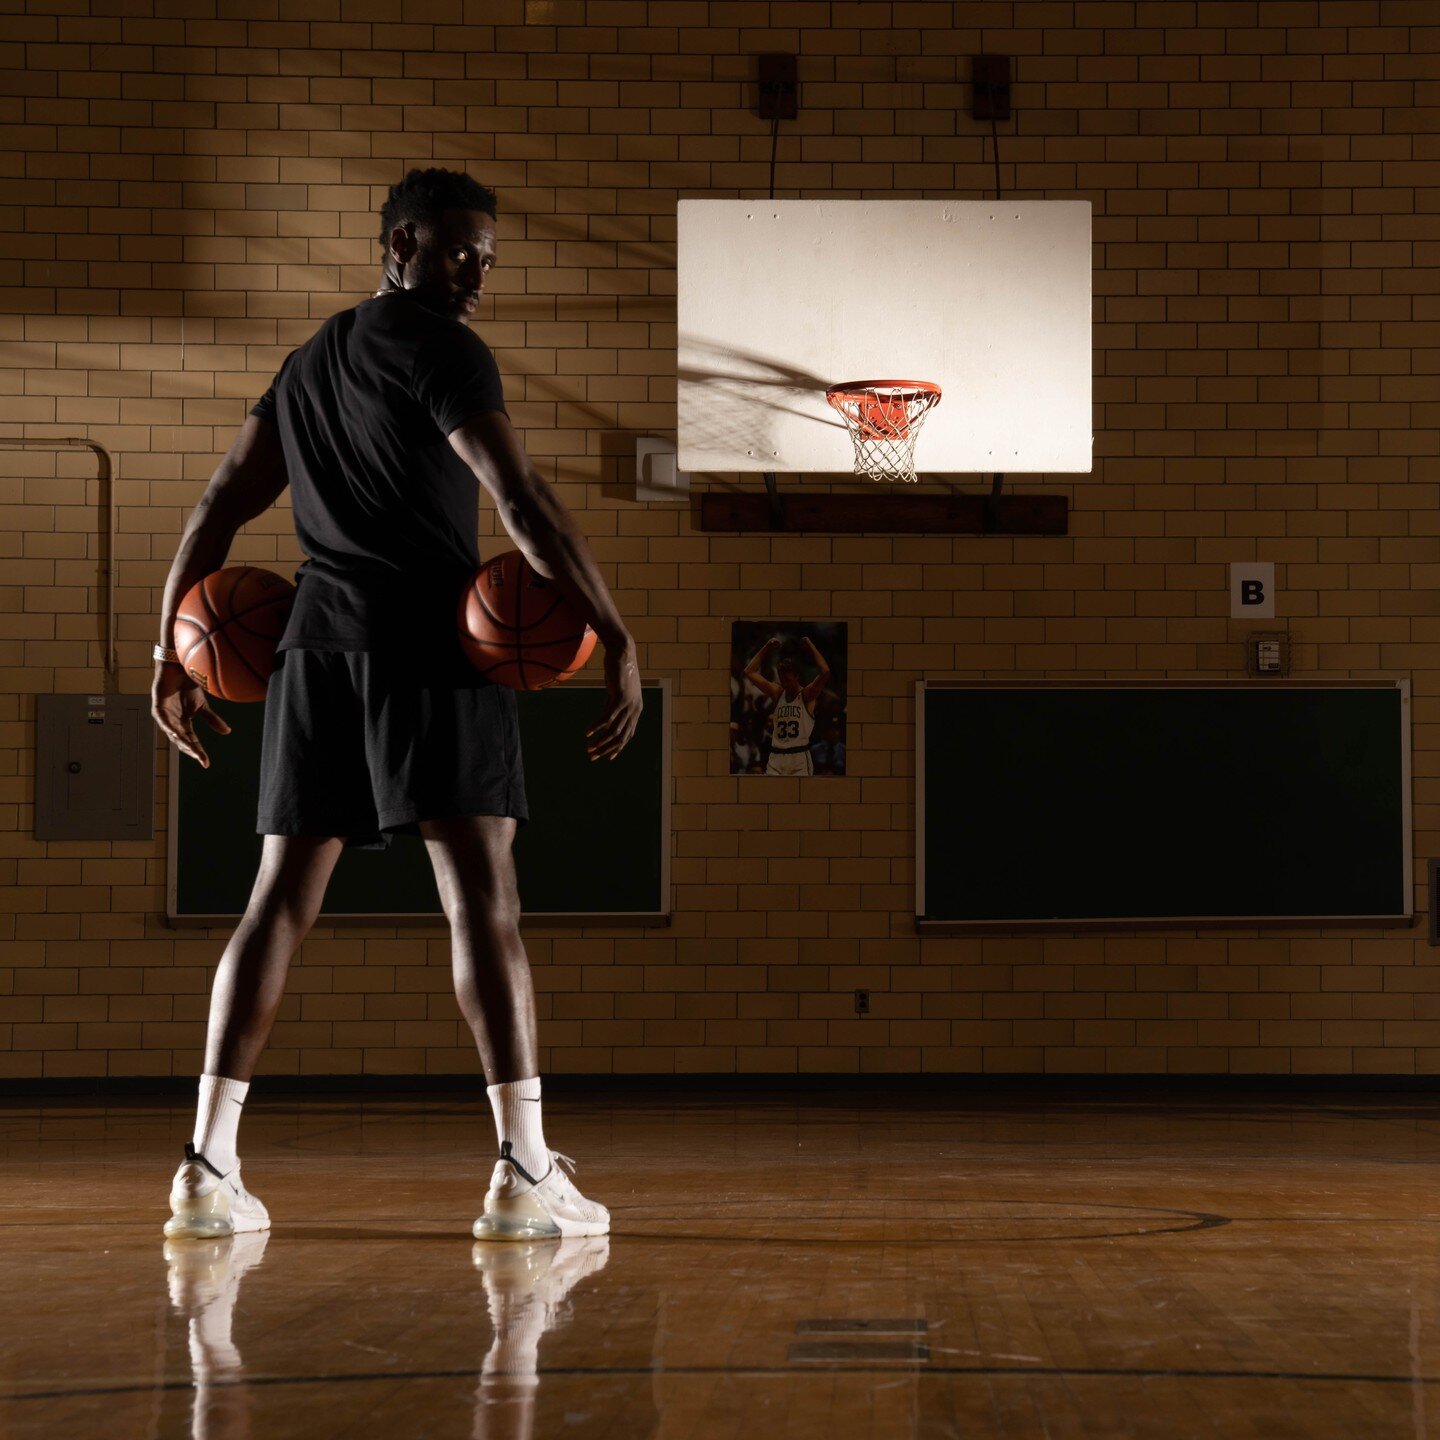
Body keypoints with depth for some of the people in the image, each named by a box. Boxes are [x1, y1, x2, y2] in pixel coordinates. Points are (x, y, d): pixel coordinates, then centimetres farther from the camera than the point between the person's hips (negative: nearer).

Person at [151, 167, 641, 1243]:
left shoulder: (309, 365, 22)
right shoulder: (438, 347, -3)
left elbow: (219, 511, 21)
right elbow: (522, 498, -14)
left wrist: (171, 648, 24)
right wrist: (616, 637, -16)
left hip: (318, 642, 7)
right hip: (428, 639, -7)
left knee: (281, 902, 8)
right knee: (483, 895, -10)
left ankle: (209, 1165, 6)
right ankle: (525, 1171, -16)